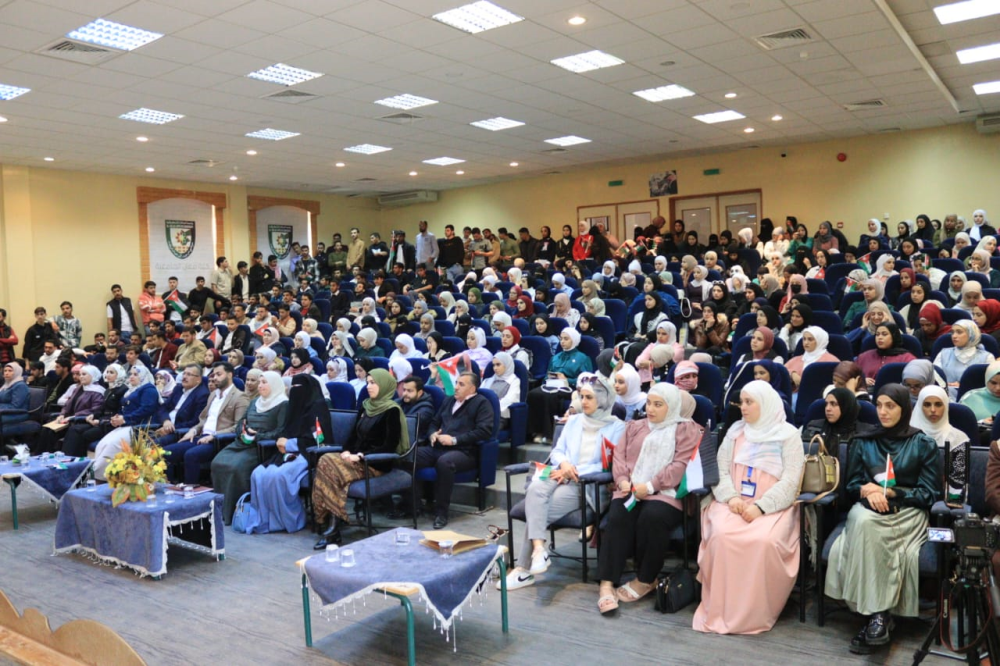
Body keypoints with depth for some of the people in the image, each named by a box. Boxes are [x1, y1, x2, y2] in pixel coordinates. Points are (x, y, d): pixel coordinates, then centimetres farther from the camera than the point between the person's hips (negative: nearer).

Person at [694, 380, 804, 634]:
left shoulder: (788, 434, 3)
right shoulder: (735, 431, 15)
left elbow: (790, 481, -6)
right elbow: (721, 470, 10)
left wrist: (760, 507, -18)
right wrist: (731, 497, -10)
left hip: (773, 507, -3)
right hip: (734, 504, 3)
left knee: (764, 541, -34)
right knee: (722, 535, -29)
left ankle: (756, 613, -14)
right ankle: (720, 610, -16)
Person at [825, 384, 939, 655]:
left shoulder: (923, 444, 6)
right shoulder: (863, 441, 14)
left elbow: (928, 494, 2)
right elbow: (850, 484, 12)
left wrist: (889, 492, -11)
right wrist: (867, 490, -11)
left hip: (908, 512, -2)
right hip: (868, 508, 3)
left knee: (869, 528, -36)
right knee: (864, 523, -36)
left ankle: (876, 615, -32)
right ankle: (878, 613, -35)